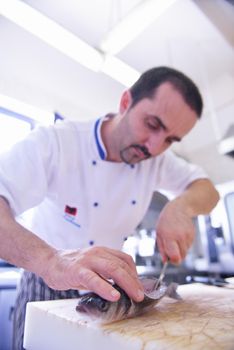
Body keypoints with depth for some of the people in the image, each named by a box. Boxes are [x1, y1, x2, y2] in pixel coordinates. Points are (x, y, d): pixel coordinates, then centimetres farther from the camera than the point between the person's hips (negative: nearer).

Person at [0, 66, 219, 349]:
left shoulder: (157, 159, -6)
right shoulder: (54, 143, -24)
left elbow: (208, 190, -3)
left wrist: (181, 206, -25)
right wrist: (49, 260, -54)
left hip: (112, 286, 4)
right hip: (47, 285, -3)